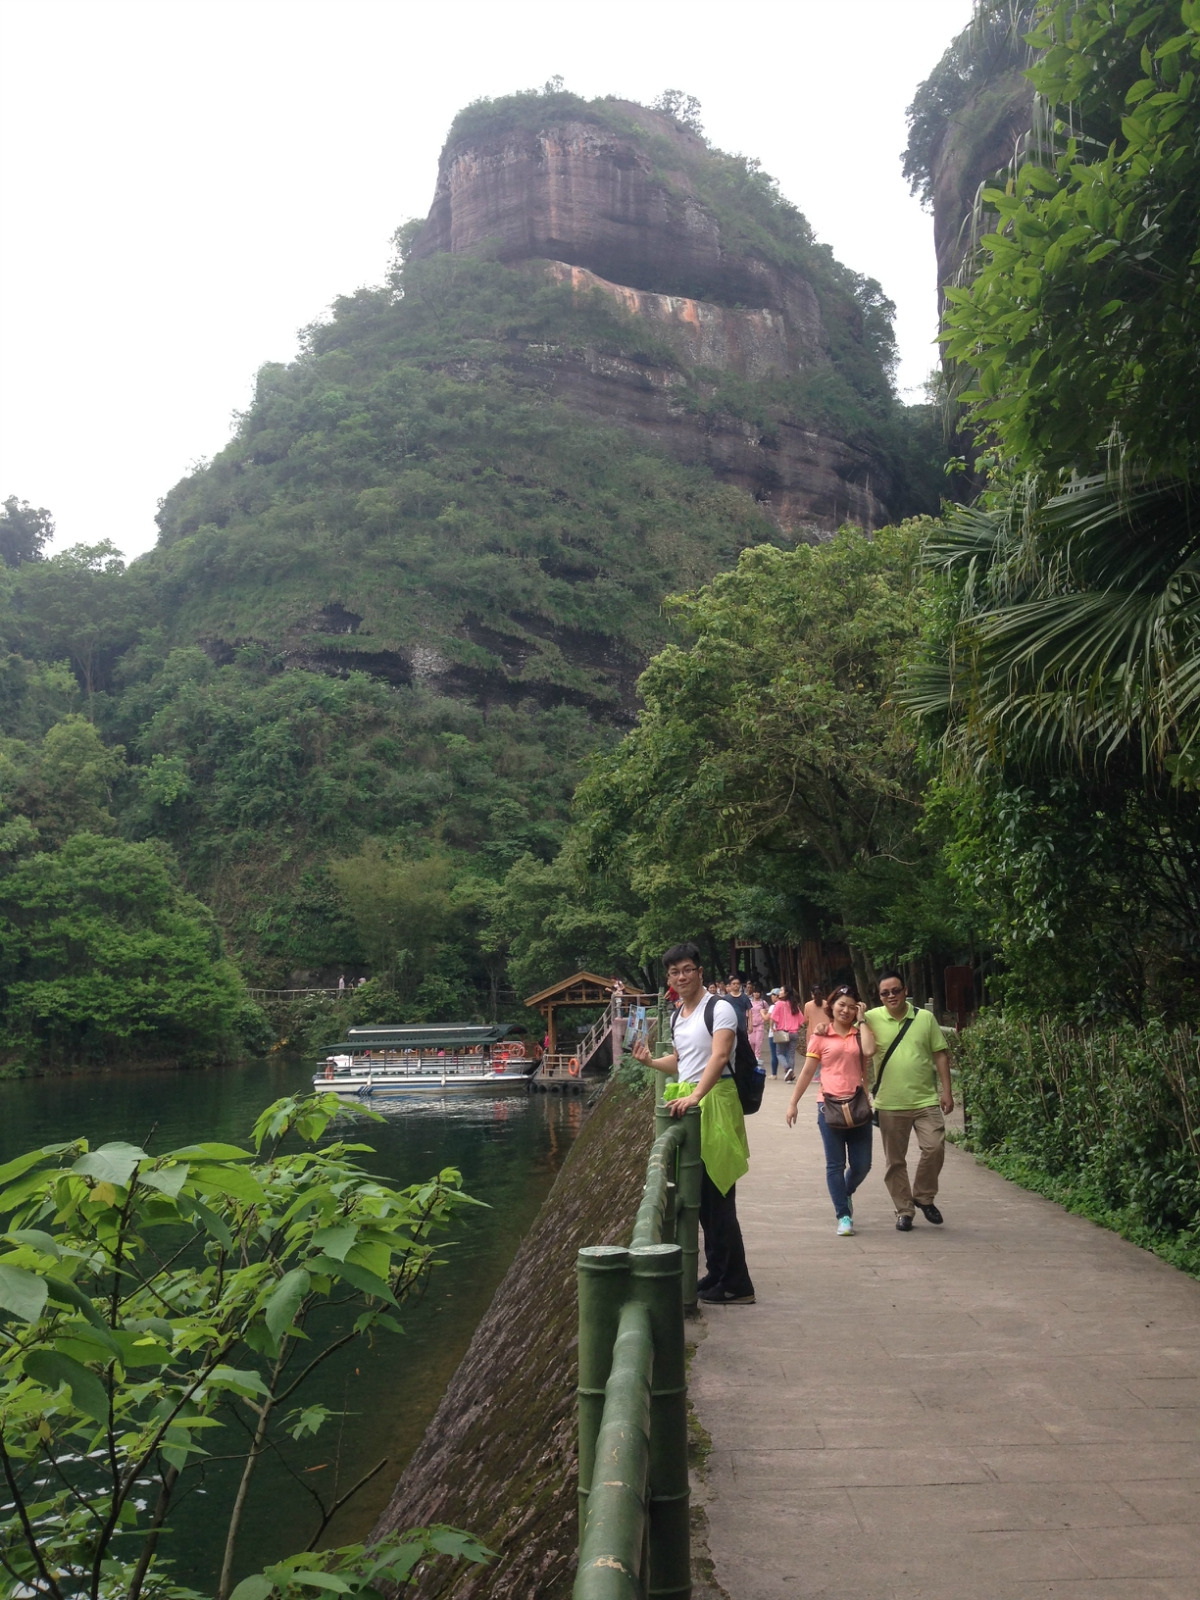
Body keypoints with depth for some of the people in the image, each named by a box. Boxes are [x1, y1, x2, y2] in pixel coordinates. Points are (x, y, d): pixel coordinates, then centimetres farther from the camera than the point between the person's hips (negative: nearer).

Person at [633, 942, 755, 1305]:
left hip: (714, 1101, -9)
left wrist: (696, 1096, -34)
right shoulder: (677, 1016, 16)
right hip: (686, 1102, 9)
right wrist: (651, 1061, 11)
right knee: (699, 1196, 13)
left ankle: (736, 1285, -1)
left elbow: (719, 1056, -24)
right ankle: (717, 1274, 23)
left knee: (717, 1196, -7)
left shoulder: (719, 1009, -10)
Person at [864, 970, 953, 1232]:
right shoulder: (872, 1019, -1)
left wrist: (946, 1090, 2)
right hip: (890, 1104, 0)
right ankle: (904, 1211, 21)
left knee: (934, 1148, -10)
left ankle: (924, 1197, 15)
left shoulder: (925, 1018, 2)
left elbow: (940, 1054, 6)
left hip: (926, 1100, 0)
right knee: (895, 1161, 6)